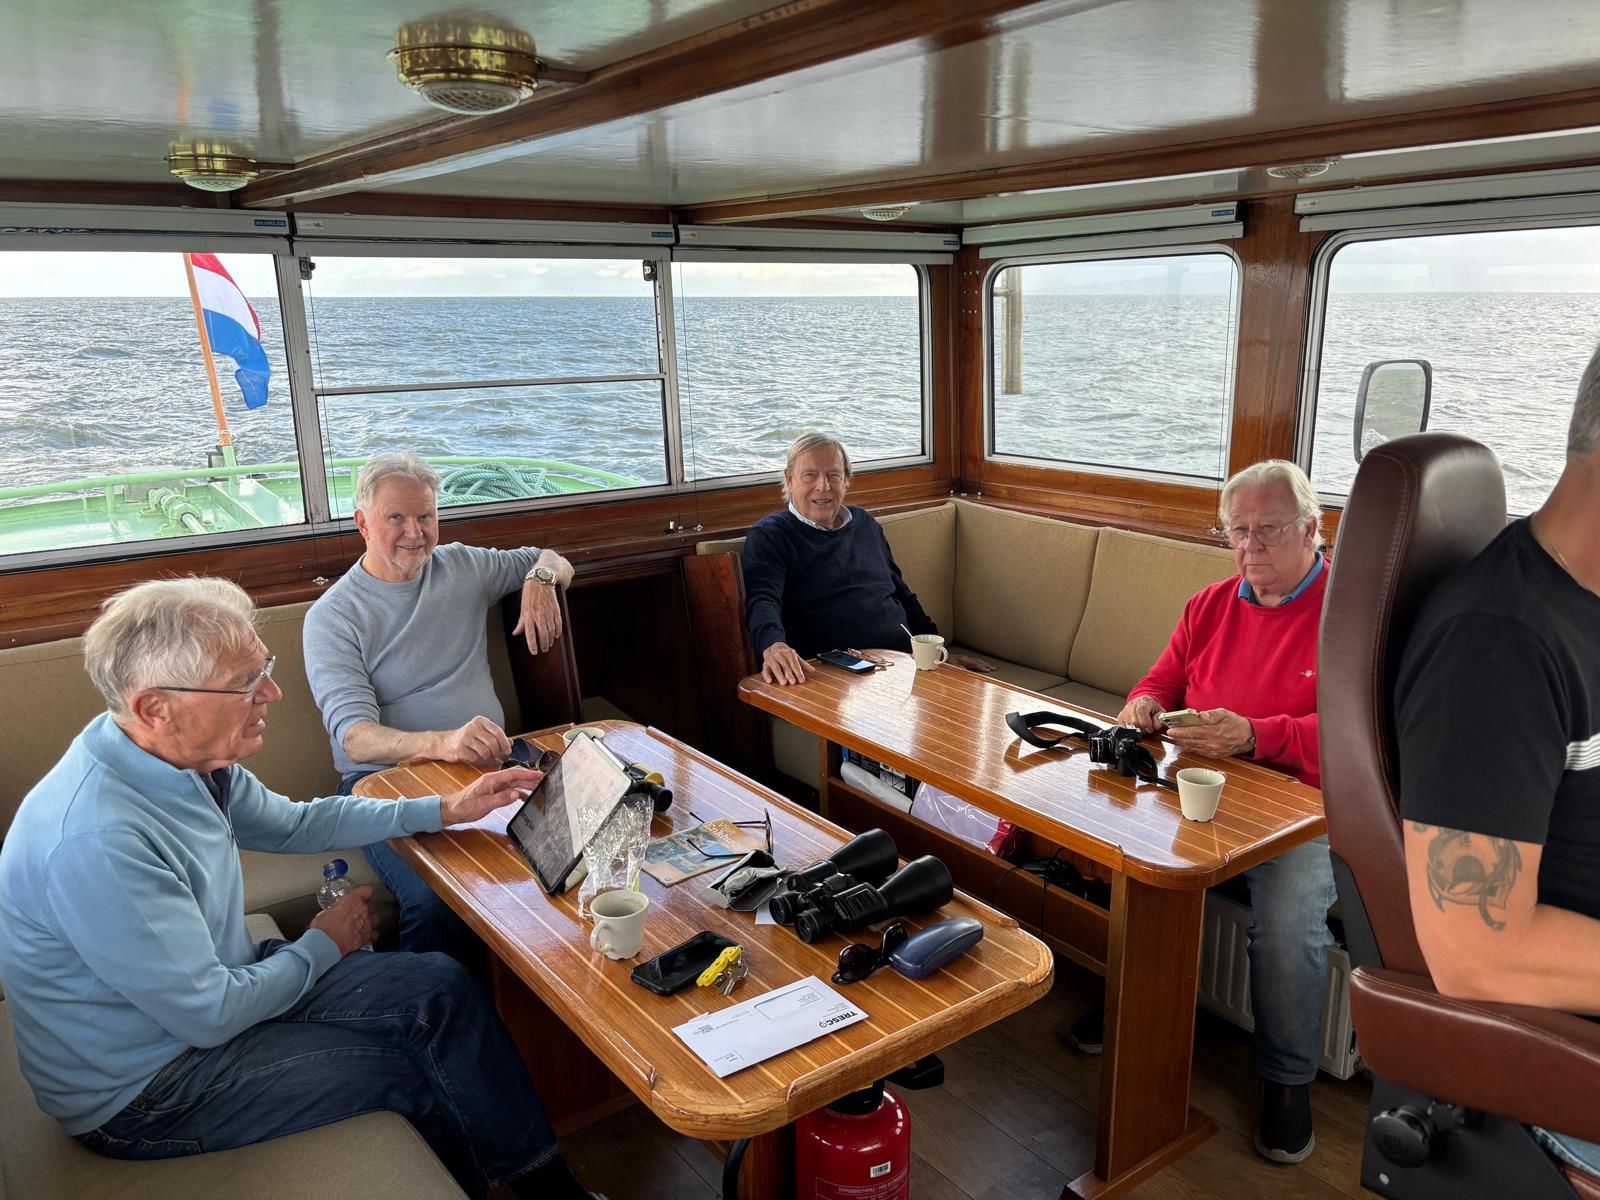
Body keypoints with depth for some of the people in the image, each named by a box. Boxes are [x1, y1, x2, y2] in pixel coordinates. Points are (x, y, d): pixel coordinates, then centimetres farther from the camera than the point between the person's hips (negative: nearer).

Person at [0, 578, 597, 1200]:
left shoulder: (180, 754, -9)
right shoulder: (97, 840, -35)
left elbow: (294, 824, 11)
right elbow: (211, 1016, -26)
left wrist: (447, 810, 7)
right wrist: (324, 945, -8)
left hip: (215, 983, 8)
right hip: (140, 1090, -8)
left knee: (440, 987, 1)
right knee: (413, 1069, -5)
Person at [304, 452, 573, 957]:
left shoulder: (461, 566, 14)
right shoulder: (333, 615, -1)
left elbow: (554, 561, 29)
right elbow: (353, 736, -14)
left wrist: (541, 579, 3)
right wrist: (442, 743, -33)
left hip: (488, 764, 4)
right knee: (435, 904, -35)